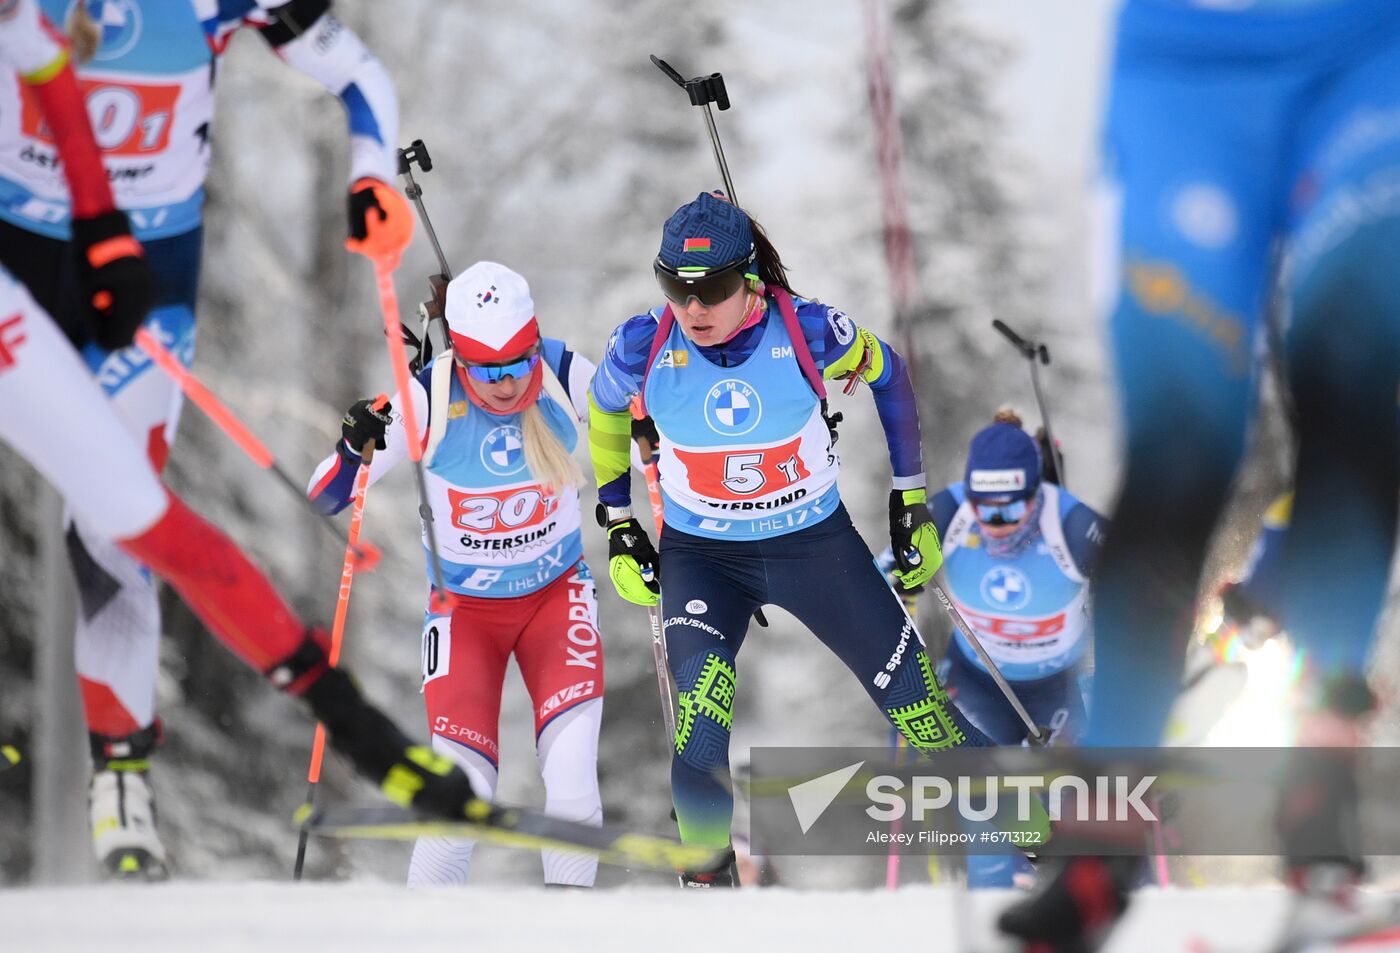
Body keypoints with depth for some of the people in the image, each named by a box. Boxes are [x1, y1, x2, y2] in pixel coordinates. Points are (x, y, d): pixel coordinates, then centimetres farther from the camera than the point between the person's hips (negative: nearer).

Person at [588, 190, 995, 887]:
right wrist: (618, 528, 8)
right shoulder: (644, 347, -18)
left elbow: (887, 374, 1)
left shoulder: (808, 331, -20)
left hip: (816, 542, 0)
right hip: (701, 556, 0)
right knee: (701, 708, -26)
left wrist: (911, 501, 6)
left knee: (913, 697, 4)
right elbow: (604, 412, 6)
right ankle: (706, 869, -9)